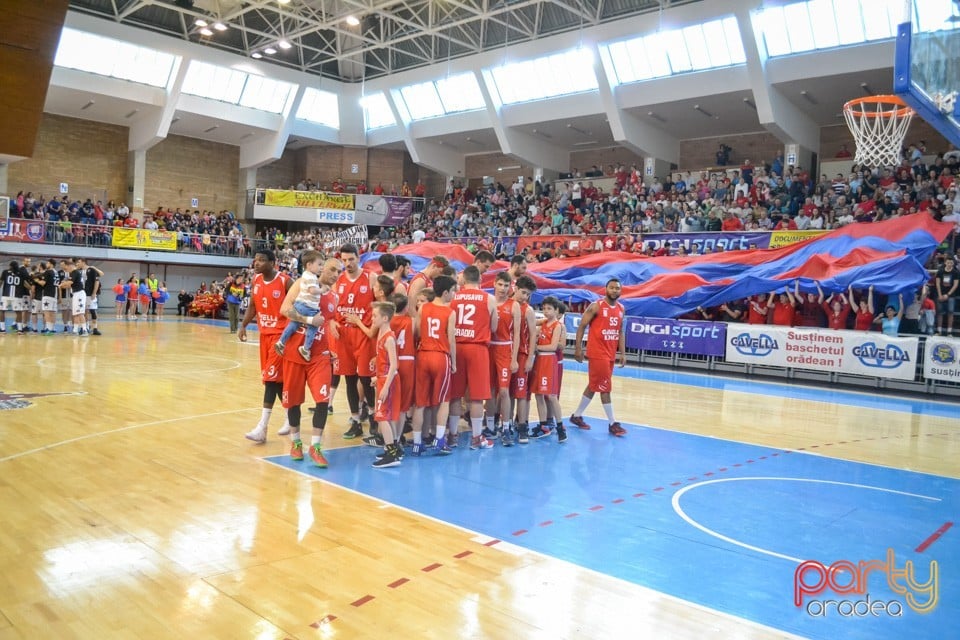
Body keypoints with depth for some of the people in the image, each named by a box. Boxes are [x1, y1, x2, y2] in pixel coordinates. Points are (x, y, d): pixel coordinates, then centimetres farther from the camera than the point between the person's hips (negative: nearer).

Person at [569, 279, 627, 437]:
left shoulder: (621, 309, 10)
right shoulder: (596, 306, -10)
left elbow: (620, 332, 16)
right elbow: (581, 326, -8)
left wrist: (623, 353, 11)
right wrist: (578, 348, -13)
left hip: (610, 354, 8)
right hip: (597, 353, -8)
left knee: (594, 386, 14)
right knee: (605, 388, -5)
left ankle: (577, 416, 27)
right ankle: (612, 424, 2)